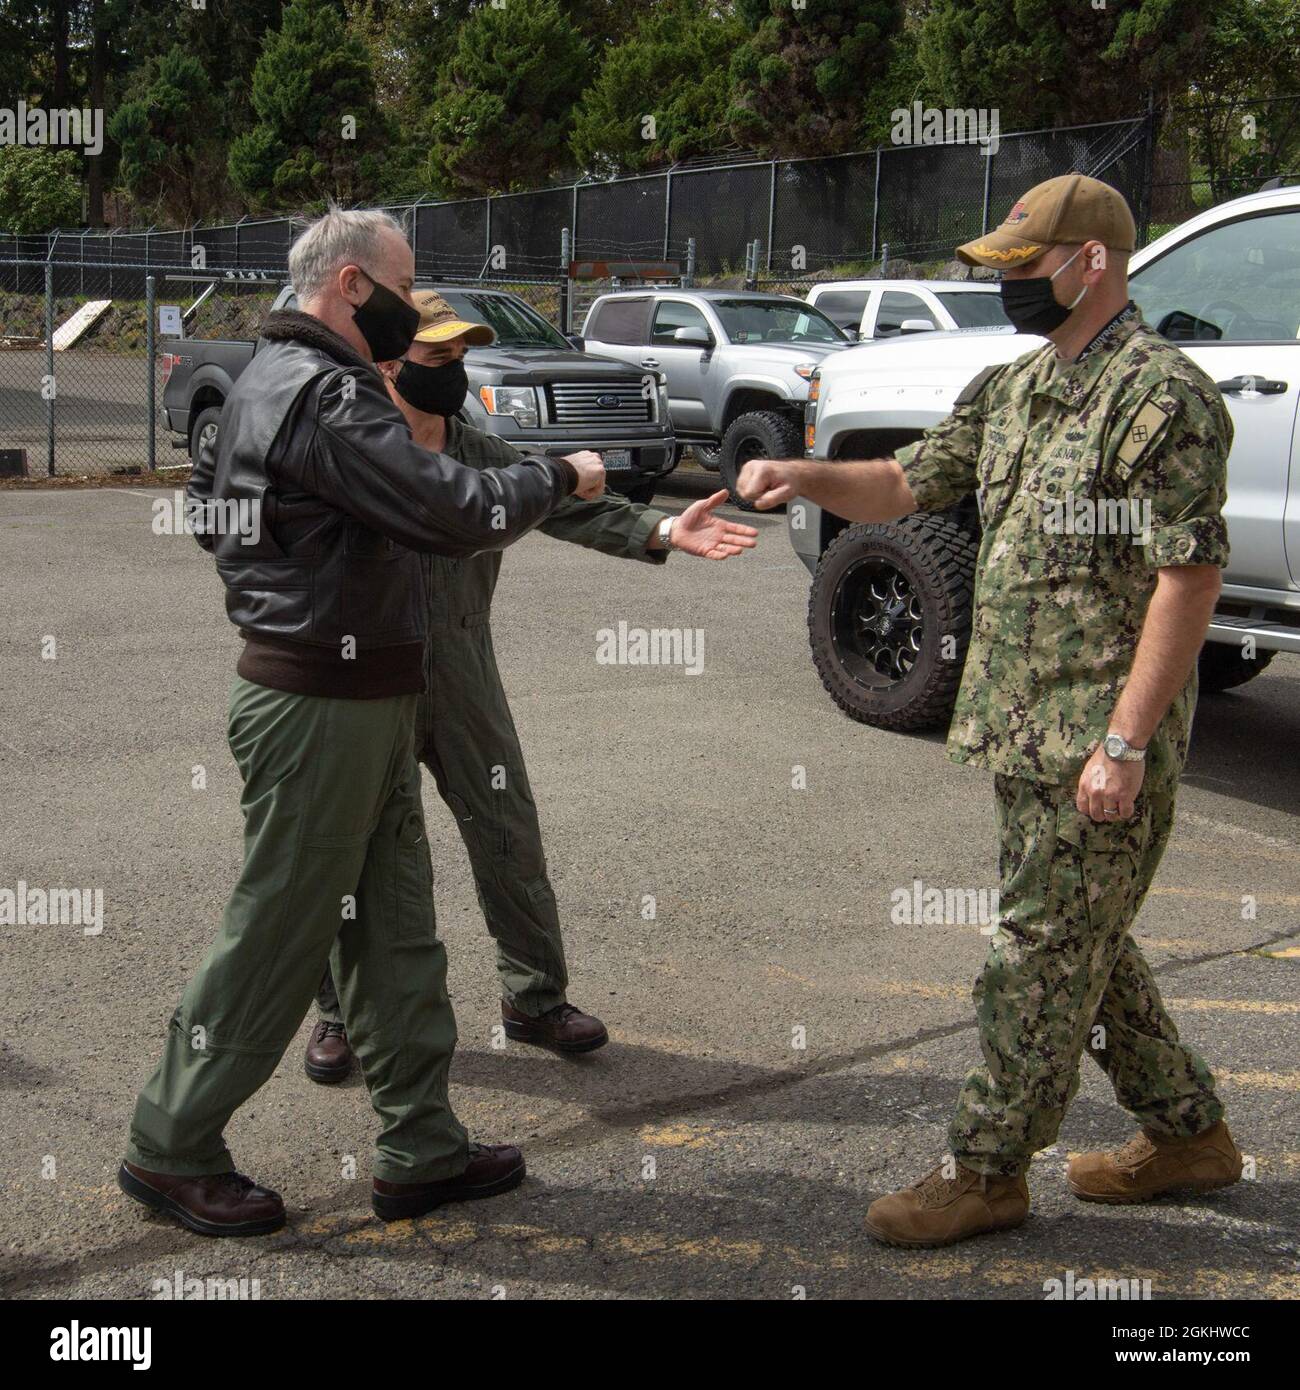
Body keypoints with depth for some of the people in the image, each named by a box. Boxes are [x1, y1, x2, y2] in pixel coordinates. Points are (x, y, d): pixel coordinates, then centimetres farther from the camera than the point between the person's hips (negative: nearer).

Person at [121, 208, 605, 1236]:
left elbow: (206, 505, 26)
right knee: (280, 935, 1)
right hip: (324, 707, -10)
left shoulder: (264, 379, 15)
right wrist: (559, 478, -8)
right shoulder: (324, 392, -19)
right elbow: (455, 510, -23)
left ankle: (423, 1151, 22)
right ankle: (173, 1149, 17)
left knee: (396, 931, 13)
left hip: (363, 701, 10)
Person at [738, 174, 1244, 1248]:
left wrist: (1125, 741, -21)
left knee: (1043, 955, 1)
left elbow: (1189, 578, -19)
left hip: (1098, 743, -9)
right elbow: (906, 487, 19)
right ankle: (1187, 1132, 33)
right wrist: (804, 476, -1)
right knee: (1082, 945, 18)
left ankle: (988, 1168, 14)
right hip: (1025, 730, 9)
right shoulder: (1011, 390, 13)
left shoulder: (1162, 396, -15)